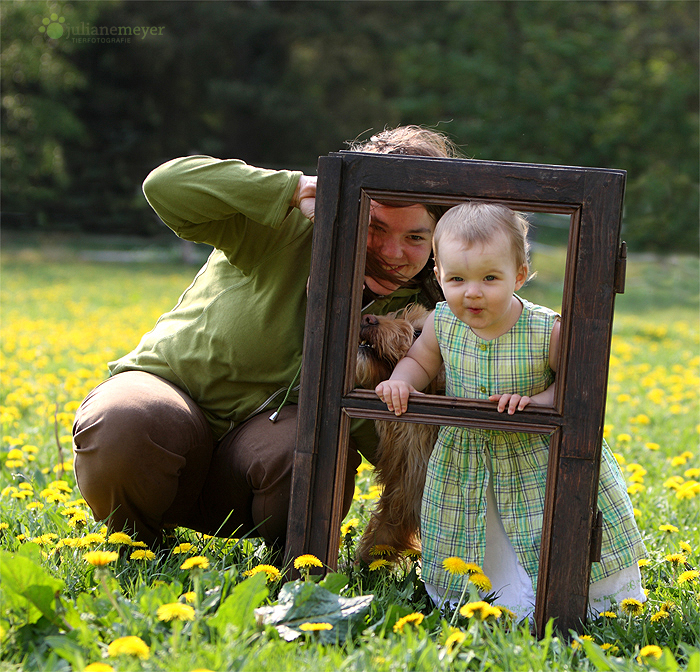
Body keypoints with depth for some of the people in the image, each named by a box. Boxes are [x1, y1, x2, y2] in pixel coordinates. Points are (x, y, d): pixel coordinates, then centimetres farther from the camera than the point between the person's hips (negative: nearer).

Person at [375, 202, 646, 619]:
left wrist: (539, 401, -25)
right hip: (465, 469, 3)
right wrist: (402, 382, -13)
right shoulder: (443, 323, -10)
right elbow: (420, 361, 8)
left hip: (541, 463, -3)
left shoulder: (547, 331, -21)